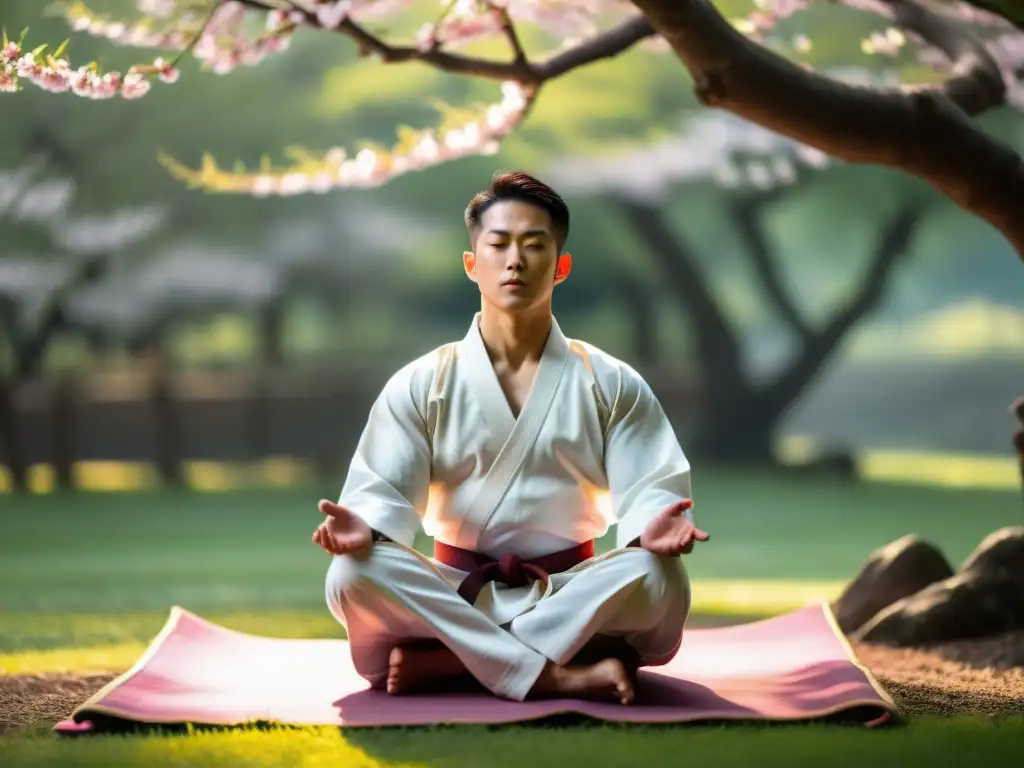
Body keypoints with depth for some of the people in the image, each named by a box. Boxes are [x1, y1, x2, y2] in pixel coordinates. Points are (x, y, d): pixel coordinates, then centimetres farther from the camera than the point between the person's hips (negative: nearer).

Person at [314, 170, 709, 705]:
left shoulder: (612, 385, 6)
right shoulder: (420, 386, 5)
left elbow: (646, 490, -4)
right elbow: (387, 494, -3)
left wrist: (654, 526, -30)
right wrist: (363, 527, -28)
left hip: (571, 598, 0)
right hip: (454, 597, 0)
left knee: (659, 577, -32)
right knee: (354, 573, -31)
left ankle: (439, 661, -31)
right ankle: (557, 674, -35)